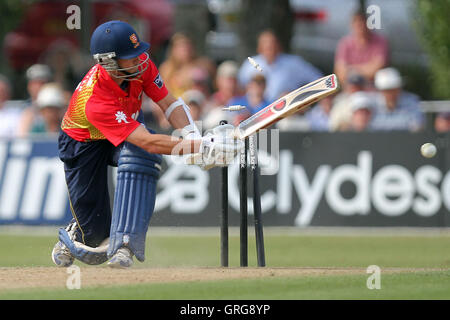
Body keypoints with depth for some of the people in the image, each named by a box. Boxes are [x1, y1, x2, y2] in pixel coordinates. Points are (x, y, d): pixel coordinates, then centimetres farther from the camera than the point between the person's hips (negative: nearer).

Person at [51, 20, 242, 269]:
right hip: (84, 144, -4)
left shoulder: (141, 64, -24)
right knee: (97, 238, -4)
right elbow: (149, 142, -46)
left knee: (139, 159, -35)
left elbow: (169, 104, -12)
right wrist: (203, 147, -52)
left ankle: (125, 244, -34)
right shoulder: (95, 101, -41)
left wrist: (195, 139, -30)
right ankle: (73, 234, 35)